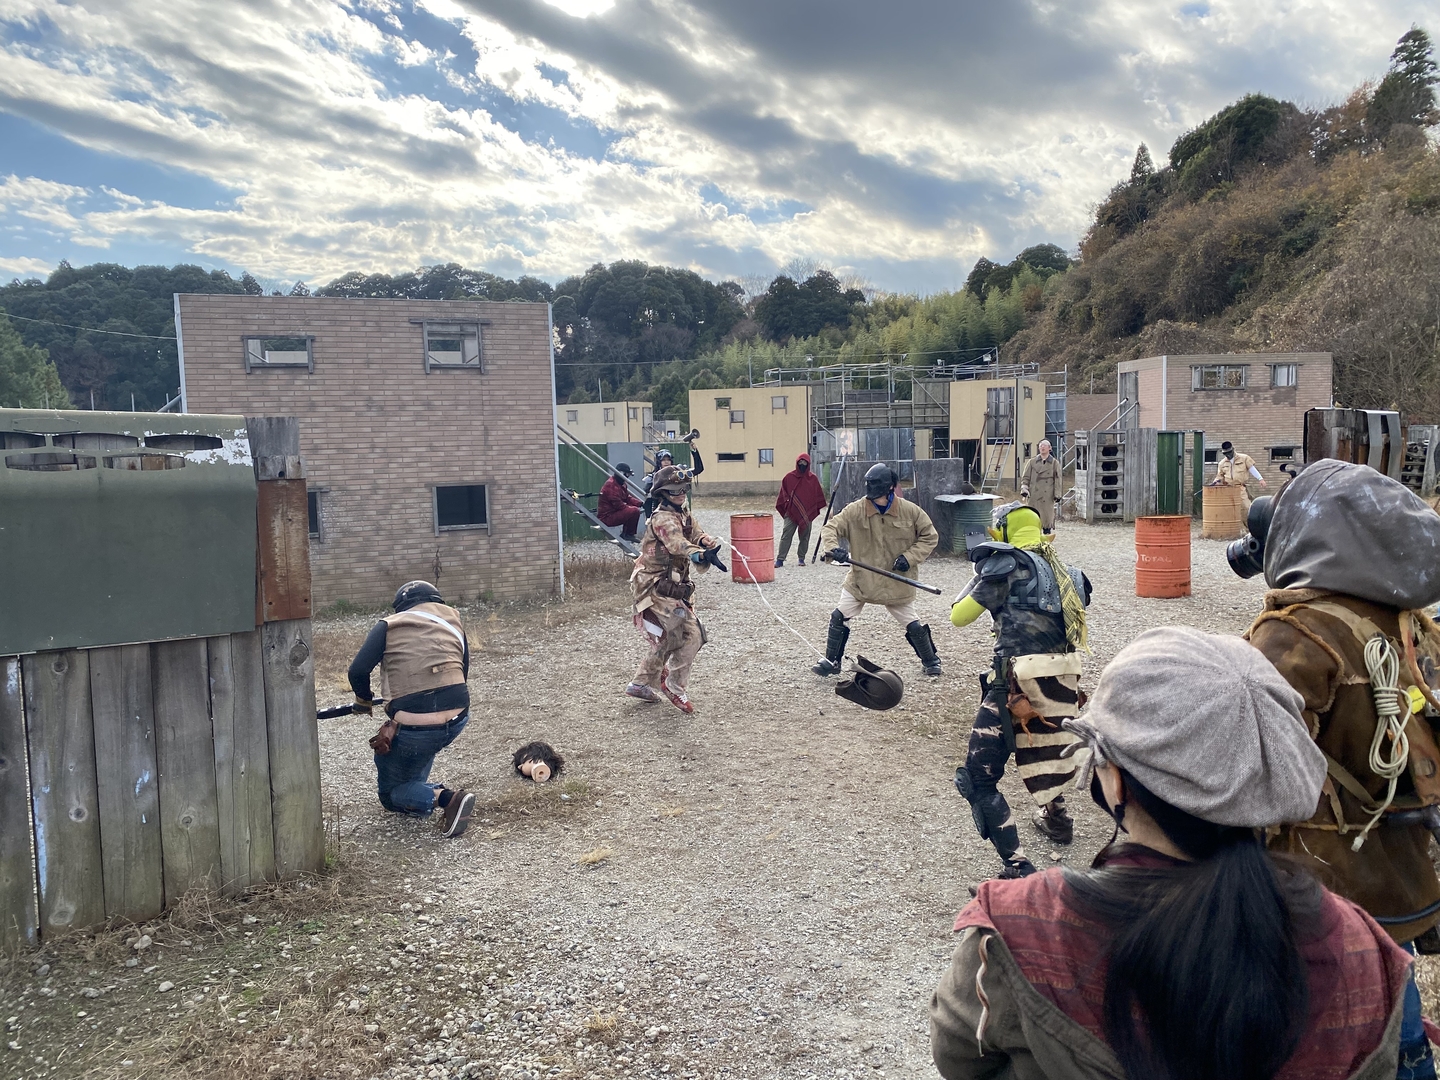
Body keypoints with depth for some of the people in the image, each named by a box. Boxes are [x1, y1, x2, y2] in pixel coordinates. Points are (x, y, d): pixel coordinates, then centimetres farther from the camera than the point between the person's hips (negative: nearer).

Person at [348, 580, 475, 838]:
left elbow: (358, 671, -6)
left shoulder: (389, 626, 4)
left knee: (390, 793, 15)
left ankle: (445, 798, -9)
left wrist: (364, 701, 14)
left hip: (415, 728, -5)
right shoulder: (454, 623, 15)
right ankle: (417, 788, 30)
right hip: (457, 719, 5)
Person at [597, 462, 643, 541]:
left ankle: (625, 534, 15)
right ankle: (628, 535, -6)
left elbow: (628, 498, 16)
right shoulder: (611, 485, -18)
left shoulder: (622, 485, 15)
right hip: (607, 517, -11)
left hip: (614, 512, 11)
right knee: (635, 511, -21)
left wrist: (641, 503, 0)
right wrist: (634, 507, -14)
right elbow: (618, 505, -22)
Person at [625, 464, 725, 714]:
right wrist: (701, 555, -55)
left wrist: (710, 544, -27)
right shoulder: (663, 518, -17)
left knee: (665, 639, 20)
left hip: (671, 588, 10)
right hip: (656, 588, -10)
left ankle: (641, 684, 34)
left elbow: (696, 535, -2)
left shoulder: (684, 515, 13)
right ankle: (674, 685, 2)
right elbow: (678, 543, -37)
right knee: (691, 635, -13)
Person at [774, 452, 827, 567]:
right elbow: (783, 493, 6)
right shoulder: (789, 477, 1)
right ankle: (780, 559, -7)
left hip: (807, 513, 2)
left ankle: (801, 559, 19)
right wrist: (783, 505, -1)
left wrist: (817, 508, 11)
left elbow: (818, 494, 12)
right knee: (786, 535, -6)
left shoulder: (813, 478, 5)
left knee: (804, 537, 8)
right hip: (791, 512, -2)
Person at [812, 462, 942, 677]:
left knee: (913, 625, 8)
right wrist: (832, 548, -33)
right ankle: (831, 662, 15)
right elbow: (831, 528, -12)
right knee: (839, 617, -2)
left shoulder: (910, 511, -10)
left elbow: (930, 536, 0)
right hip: (861, 579, 1)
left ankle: (931, 660, 32)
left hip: (896, 582, -1)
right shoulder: (855, 510, -12)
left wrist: (910, 557, -13)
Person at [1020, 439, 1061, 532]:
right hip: (1033, 497, 1)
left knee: (1047, 520, -1)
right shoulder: (1032, 462, 8)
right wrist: (1024, 489, -7)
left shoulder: (1054, 463, 6)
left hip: (1048, 498, -1)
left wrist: (1057, 497, -1)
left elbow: (1057, 481, 5)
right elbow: (1025, 477, 9)